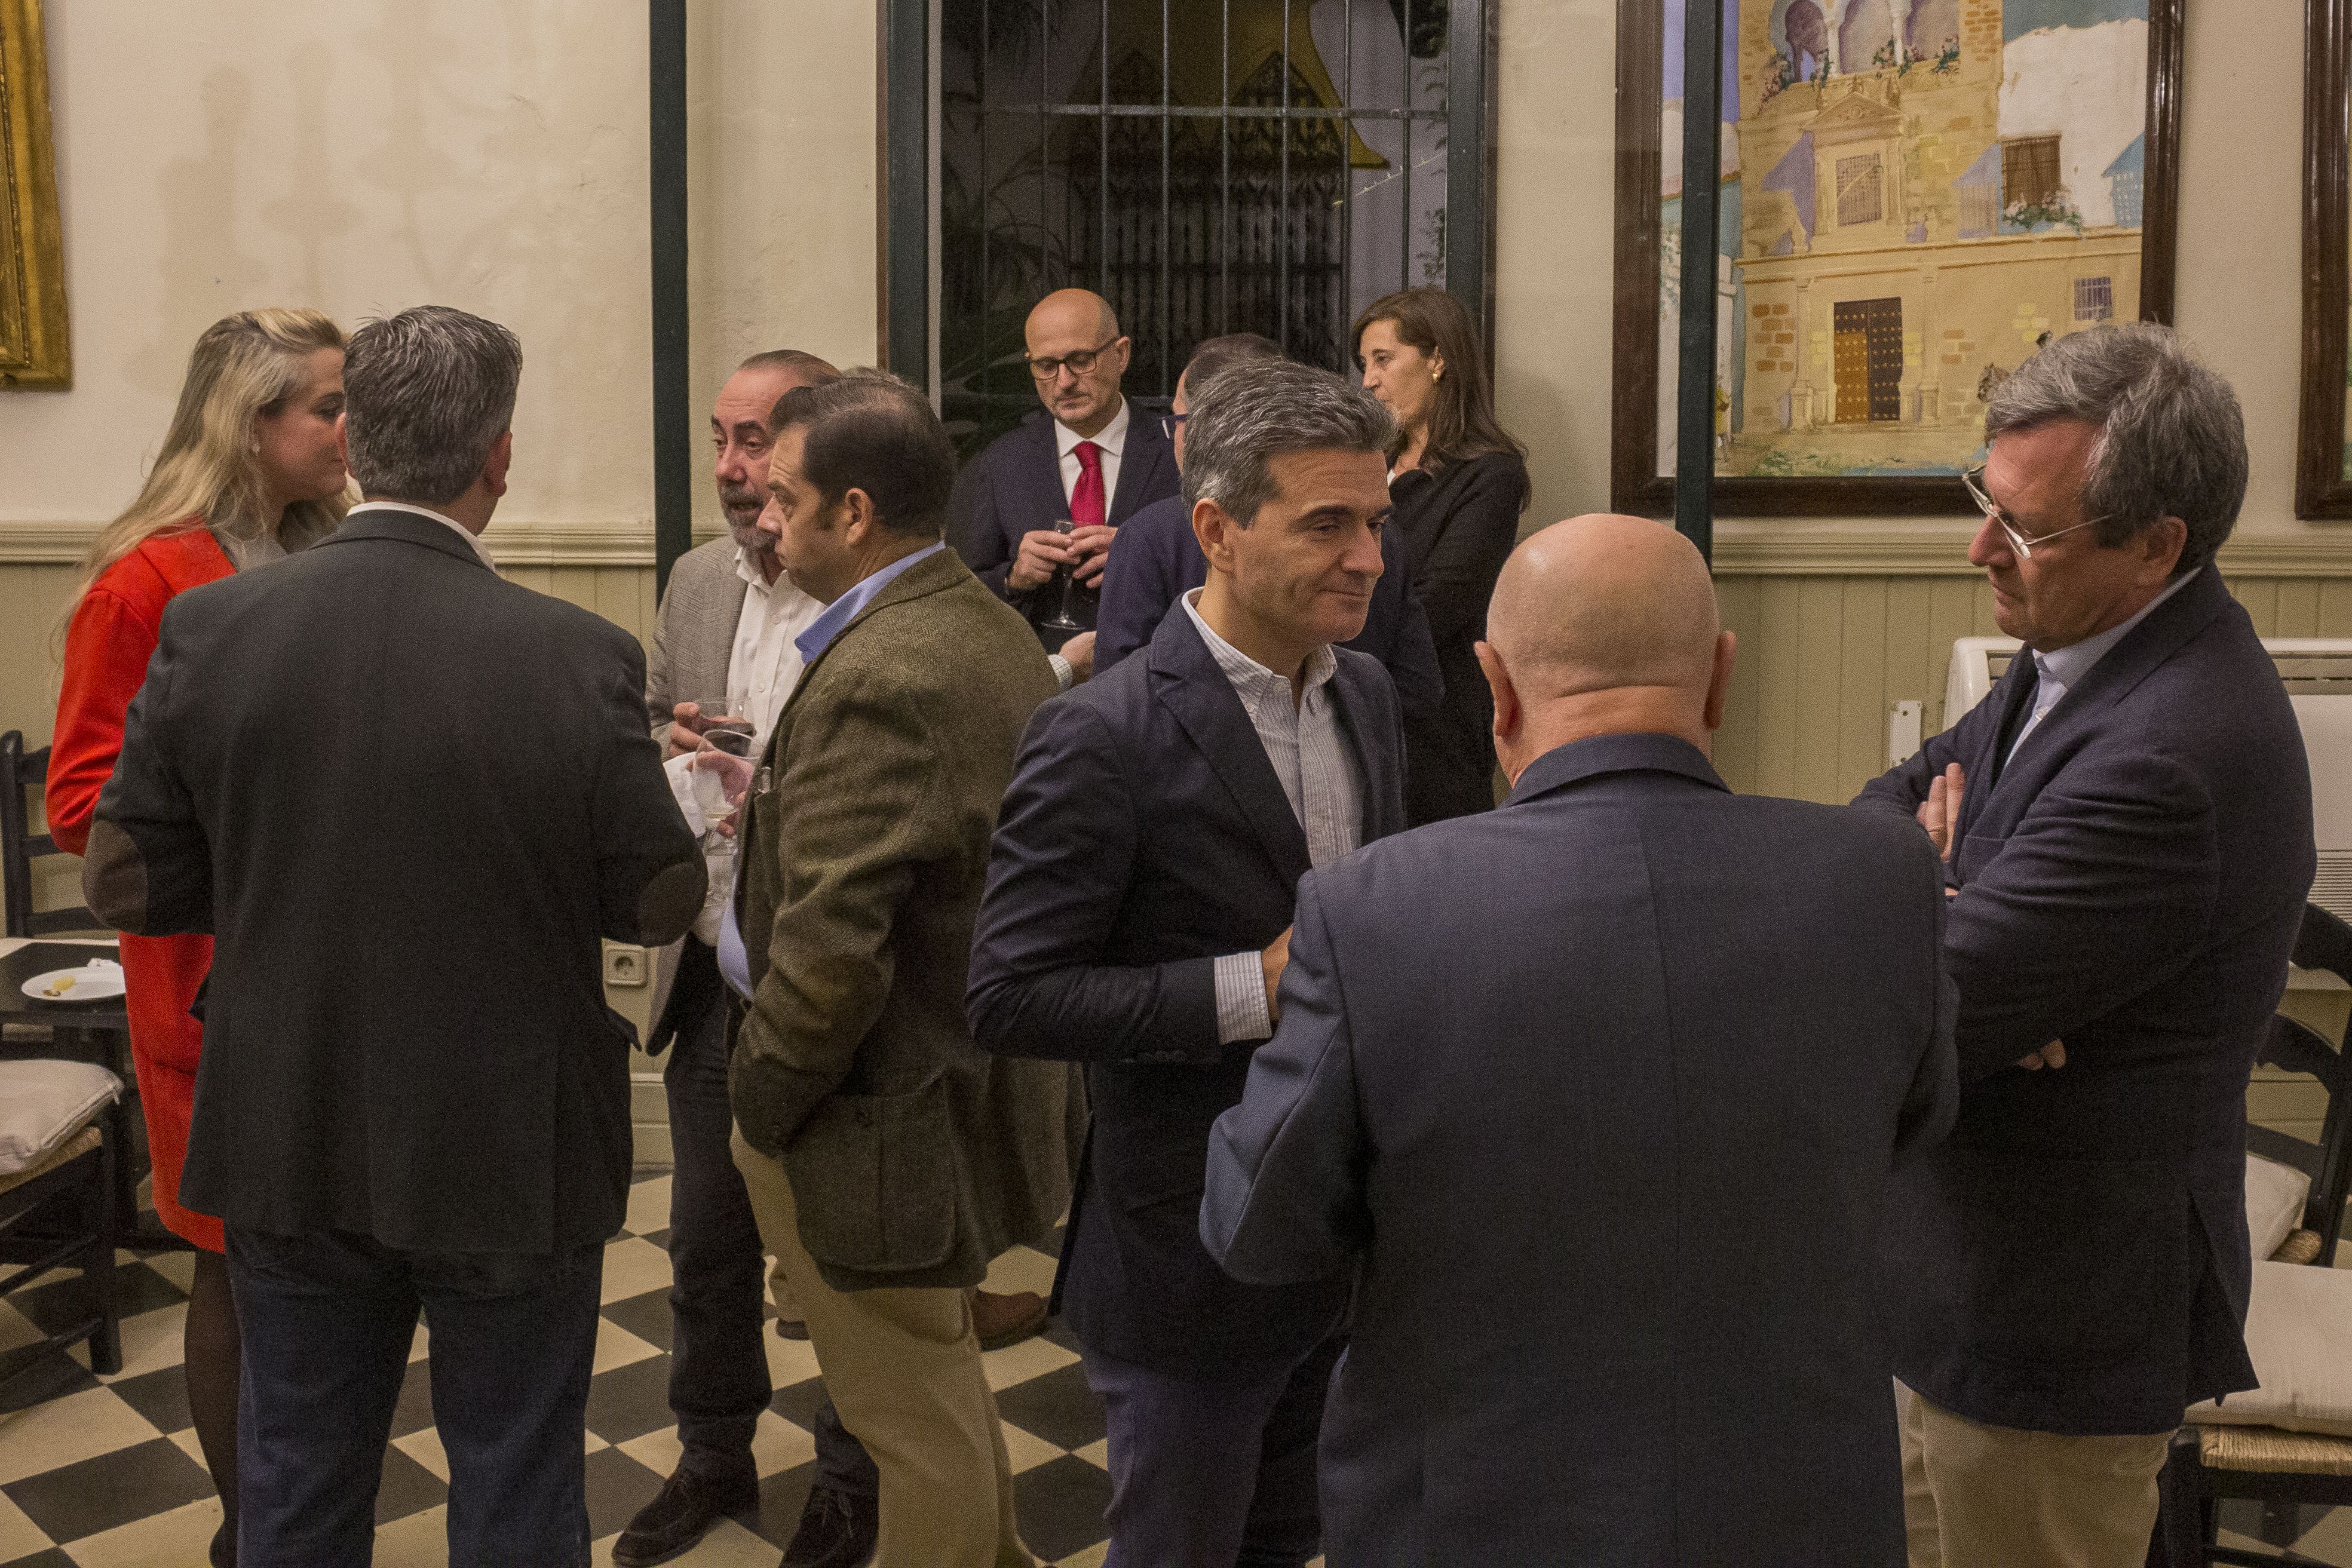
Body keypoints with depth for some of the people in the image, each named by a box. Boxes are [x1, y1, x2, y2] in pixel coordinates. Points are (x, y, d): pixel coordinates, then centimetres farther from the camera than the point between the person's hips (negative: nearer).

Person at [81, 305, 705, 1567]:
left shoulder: (209, 629, -12)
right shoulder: (577, 657, -21)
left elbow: (125, 884, -5)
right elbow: (660, 902, -11)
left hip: (289, 1144, 3)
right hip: (508, 1153, -3)